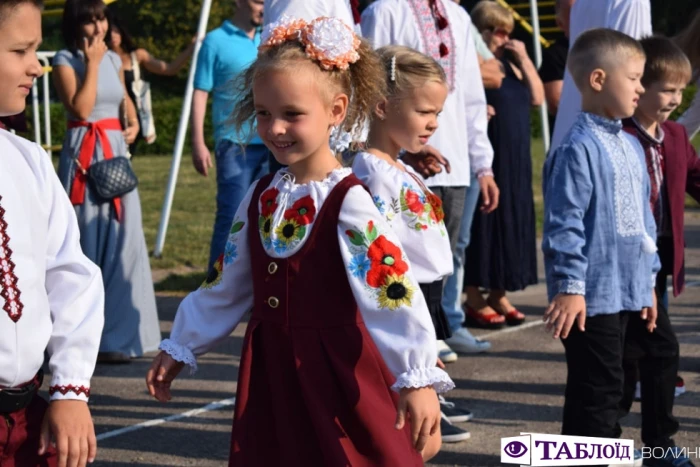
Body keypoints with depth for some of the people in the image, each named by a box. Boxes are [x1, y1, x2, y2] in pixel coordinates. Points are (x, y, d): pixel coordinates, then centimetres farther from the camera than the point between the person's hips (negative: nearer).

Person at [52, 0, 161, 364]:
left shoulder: (114, 60, 13)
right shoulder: (65, 61, -6)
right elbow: (80, 108, -16)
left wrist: (134, 123, 11)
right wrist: (92, 63, -13)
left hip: (117, 151, 6)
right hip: (84, 154, -6)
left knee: (121, 241, 3)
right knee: (88, 242, -5)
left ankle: (118, 333, 11)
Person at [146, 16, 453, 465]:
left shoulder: (348, 201, -15)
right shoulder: (262, 196, 7)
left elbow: (392, 291, -25)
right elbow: (225, 285, 18)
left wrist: (417, 378, -33)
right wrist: (180, 347, 23)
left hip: (339, 377, -6)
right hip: (272, 378, 7)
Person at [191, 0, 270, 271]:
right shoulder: (216, 41, -2)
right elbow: (200, 94, -4)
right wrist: (198, 144, -10)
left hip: (272, 144, 5)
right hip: (236, 144, -5)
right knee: (232, 217, -8)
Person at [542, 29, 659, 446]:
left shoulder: (631, 147, 13)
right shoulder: (579, 149, -15)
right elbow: (564, 223, -17)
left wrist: (648, 281, 21)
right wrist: (568, 286, -18)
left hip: (627, 293, 9)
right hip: (592, 295, -8)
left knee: (607, 388, 14)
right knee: (598, 389, -3)